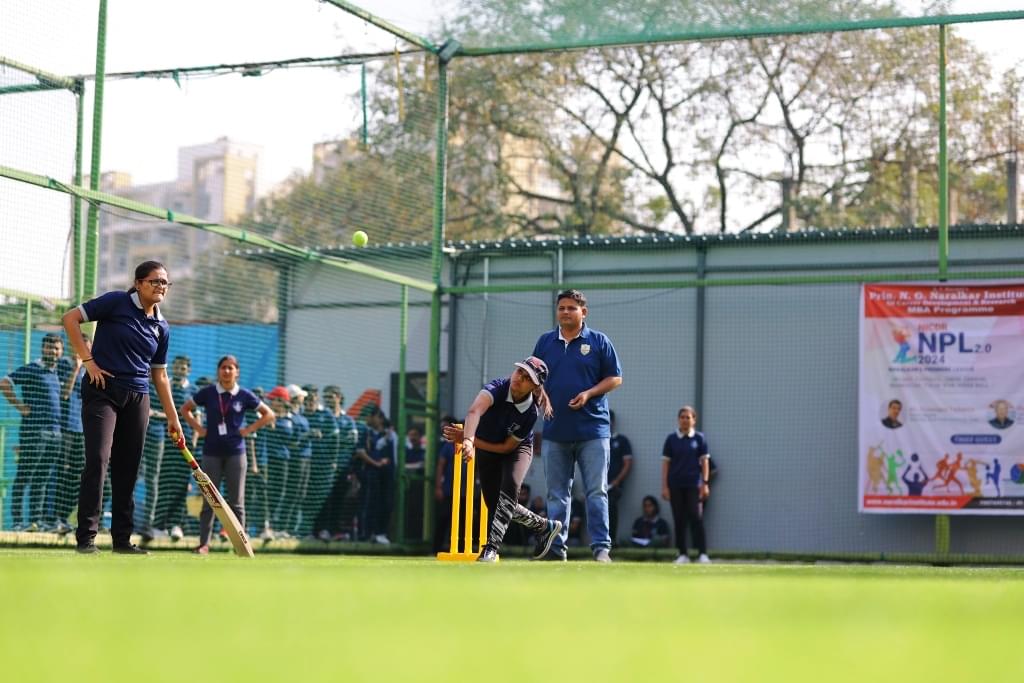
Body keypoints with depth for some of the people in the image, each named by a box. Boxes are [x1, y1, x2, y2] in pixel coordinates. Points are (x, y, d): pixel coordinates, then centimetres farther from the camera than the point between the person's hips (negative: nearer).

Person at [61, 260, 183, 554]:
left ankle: (122, 538, 15)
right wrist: (88, 360, -11)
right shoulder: (117, 303, -5)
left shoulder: (162, 328, 11)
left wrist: (172, 417, 16)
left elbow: (159, 375, 18)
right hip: (102, 391, -6)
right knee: (98, 460, -15)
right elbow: (70, 319, -6)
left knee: (128, 469, 7)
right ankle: (86, 537, -12)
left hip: (137, 398, 6)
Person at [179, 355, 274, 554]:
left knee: (237, 502, 2)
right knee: (209, 500, 2)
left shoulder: (244, 395, -1)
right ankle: (204, 543, 4)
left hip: (235, 453, -1)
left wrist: (249, 429, -3)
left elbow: (269, 414, 6)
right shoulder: (208, 393, 1)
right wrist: (198, 428, 2)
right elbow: (185, 409, 13)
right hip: (211, 452, 1)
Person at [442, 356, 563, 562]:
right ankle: (545, 527, 27)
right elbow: (475, 411, -50)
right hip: (486, 451, 2)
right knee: (495, 505, 5)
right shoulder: (499, 387, -31)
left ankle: (492, 546, -31)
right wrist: (468, 440, -69)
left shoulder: (531, 412, -28)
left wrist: (467, 440, -26)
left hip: (516, 449, -2)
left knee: (509, 486, -31)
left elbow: (508, 446, -20)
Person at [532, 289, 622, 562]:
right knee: (557, 494, 7)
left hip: (593, 429, -3)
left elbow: (615, 378, 2)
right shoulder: (545, 342, 11)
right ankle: (556, 547, 12)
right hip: (555, 430, 3)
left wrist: (588, 394, -12)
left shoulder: (598, 341, 2)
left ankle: (601, 547, -4)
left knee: (596, 491, -5)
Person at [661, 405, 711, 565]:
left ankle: (702, 553, -7)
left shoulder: (699, 438, 3)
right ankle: (683, 554, 10)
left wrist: (705, 483, -3)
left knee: (696, 518, -8)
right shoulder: (671, 439, 5)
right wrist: (664, 486, 0)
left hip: (693, 484, -2)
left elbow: (704, 462, 4)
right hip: (675, 484, 2)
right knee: (679, 520, 4)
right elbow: (665, 463, 5)